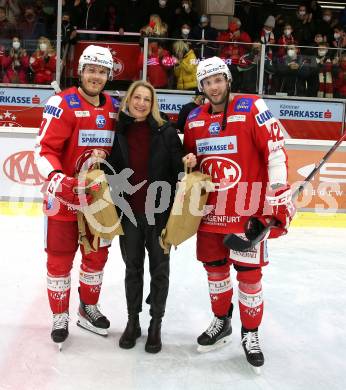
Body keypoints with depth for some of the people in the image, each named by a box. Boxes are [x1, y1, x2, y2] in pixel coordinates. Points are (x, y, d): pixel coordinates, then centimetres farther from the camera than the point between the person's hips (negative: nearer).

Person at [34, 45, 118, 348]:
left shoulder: (114, 108, 7)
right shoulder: (63, 104, -12)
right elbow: (44, 149, -16)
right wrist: (55, 177, -31)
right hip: (64, 196, -5)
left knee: (97, 254, 15)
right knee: (60, 258, 5)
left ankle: (89, 308, 36)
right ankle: (60, 317, 24)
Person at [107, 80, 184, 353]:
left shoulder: (166, 132, -4)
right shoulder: (118, 132, 2)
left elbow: (179, 169, -1)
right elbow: (112, 170, 7)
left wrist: (187, 164, -20)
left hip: (159, 211, -2)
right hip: (129, 212, 2)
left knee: (159, 269, 9)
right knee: (133, 268, 15)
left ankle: (156, 325, 25)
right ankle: (133, 322, 31)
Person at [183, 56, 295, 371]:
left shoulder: (252, 108, -9)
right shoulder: (194, 119, 8)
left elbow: (275, 152, -12)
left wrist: (278, 197, -16)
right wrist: (189, 163, -2)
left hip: (247, 209, -5)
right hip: (210, 208, 5)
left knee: (249, 271, 2)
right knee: (214, 266, 15)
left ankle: (250, 333, 21)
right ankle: (221, 322, 37)